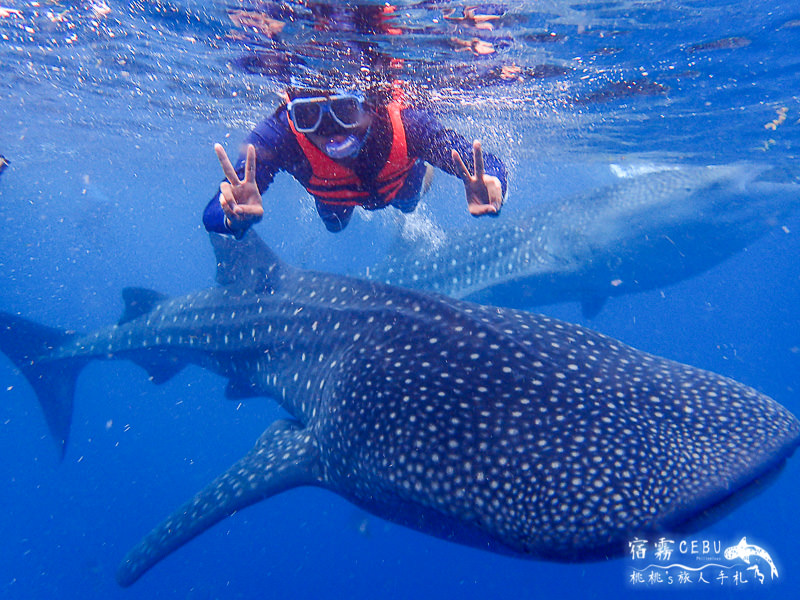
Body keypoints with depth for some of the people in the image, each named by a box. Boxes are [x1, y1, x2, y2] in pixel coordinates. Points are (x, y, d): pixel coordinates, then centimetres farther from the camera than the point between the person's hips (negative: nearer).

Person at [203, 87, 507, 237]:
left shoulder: (405, 125, -49)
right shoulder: (280, 136, -48)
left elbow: (492, 168, -43)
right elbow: (213, 215, -51)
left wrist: (490, 187, -69)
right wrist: (236, 218, -77)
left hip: (396, 182, 0)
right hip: (331, 194, 1)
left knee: (408, 205, 36)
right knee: (334, 224, 36)